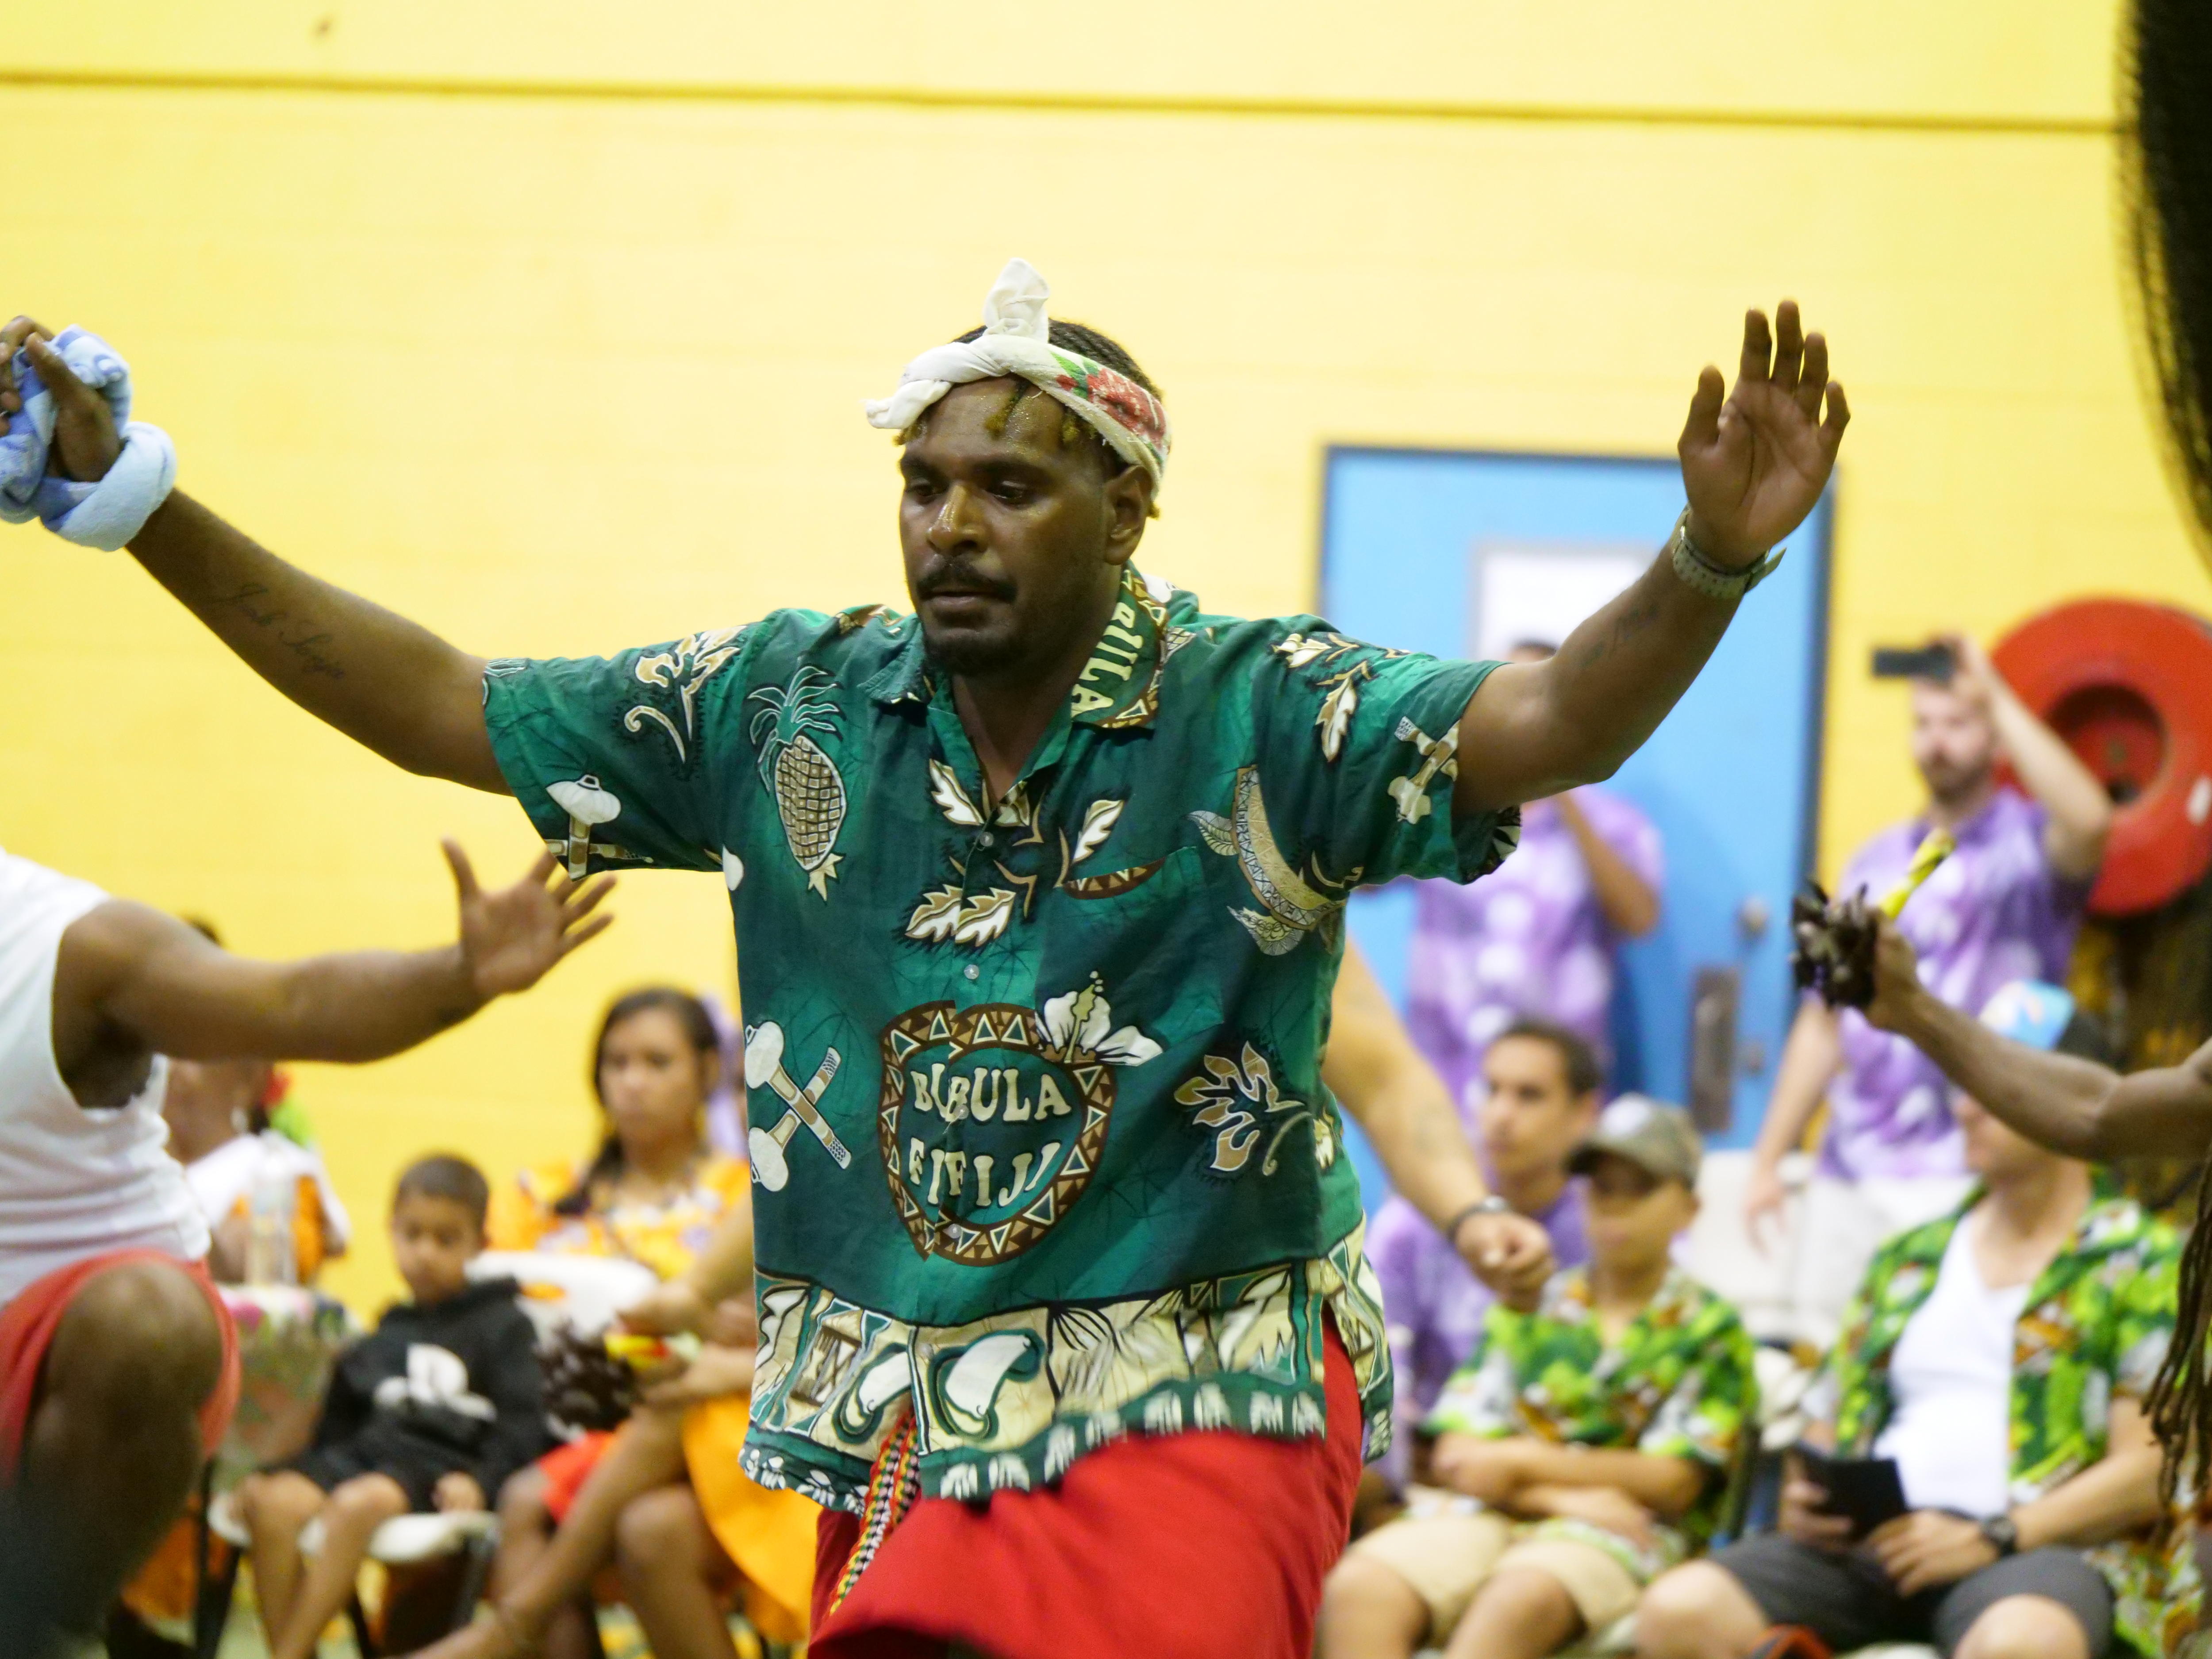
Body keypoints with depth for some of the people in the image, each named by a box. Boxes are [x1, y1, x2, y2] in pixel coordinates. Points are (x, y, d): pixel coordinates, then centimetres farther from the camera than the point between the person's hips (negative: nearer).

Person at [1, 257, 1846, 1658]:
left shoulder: (1263, 715, -9)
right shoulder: (786, 706, 3)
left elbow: (1541, 724, -23)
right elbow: (436, 705, 8)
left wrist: (1709, 565, -43)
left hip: (1195, 1419, -4)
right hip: (890, 1428, 4)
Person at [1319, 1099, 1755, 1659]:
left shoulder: (1711, 1330, 12)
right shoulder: (1528, 1310, 21)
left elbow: (1675, 1481, -1)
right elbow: (1456, 1454, 10)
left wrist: (1520, 1463, -1)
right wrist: (1562, 1497, -8)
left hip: (1623, 1534, -3)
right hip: (1490, 1512, 3)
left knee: (1519, 1598, -40)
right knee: (1358, 1588, -29)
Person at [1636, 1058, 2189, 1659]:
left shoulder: (2142, 1260, 8)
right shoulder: (1908, 1257, 26)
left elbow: (2148, 1472, -3)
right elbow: (1833, 1425, 27)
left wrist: (1987, 1539, -14)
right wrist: (1804, 1498, 2)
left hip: (2049, 1542, -5)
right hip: (1871, 1542, 5)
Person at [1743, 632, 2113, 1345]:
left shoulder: (2027, 844, -1)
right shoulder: (1876, 862, 17)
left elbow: (2089, 822, -27)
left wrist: (1996, 697, -20)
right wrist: (1768, 1158, 14)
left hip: (1965, 1179, -6)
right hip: (1849, 1175, 6)